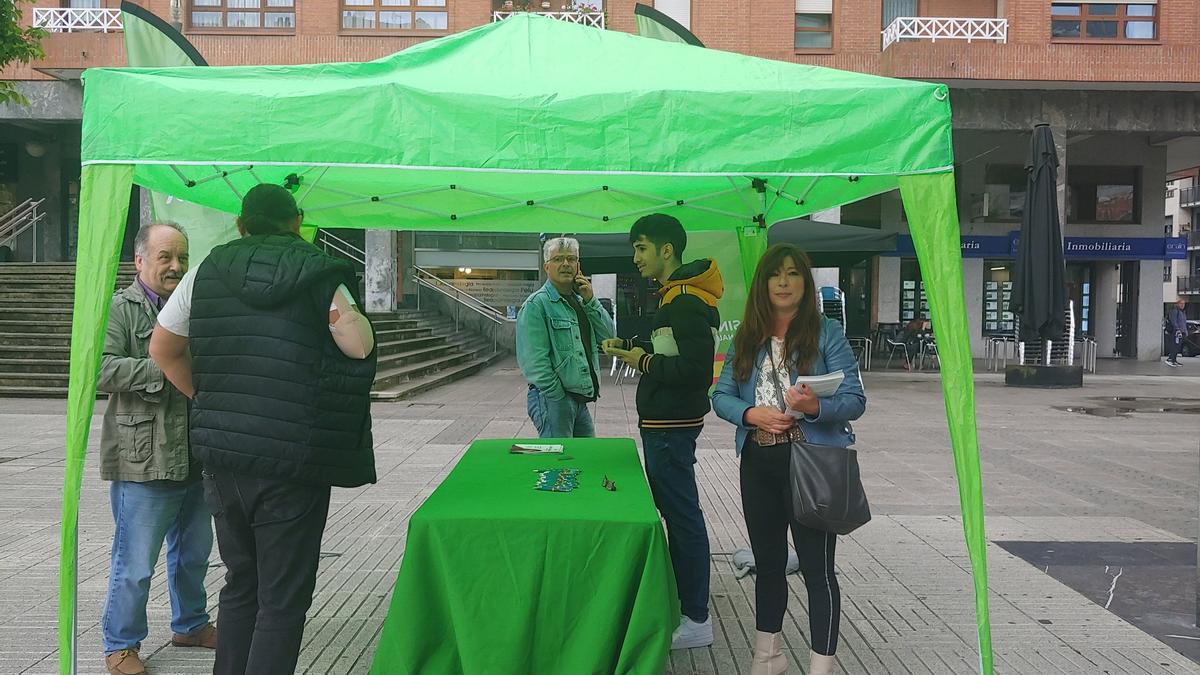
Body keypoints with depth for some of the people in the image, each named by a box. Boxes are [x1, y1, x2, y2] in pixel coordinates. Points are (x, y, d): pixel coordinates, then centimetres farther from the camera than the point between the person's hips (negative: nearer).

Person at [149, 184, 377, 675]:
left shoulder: (209, 270, 6)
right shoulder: (319, 275, -5)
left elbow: (162, 348, 12)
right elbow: (360, 347, -12)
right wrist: (349, 311, 6)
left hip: (221, 454, 5)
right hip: (293, 462, -4)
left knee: (240, 583, 21)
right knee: (284, 597, 5)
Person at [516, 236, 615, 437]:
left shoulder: (580, 301, 16)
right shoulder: (536, 304, -9)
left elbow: (609, 336, 8)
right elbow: (534, 360, -16)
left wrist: (590, 301, -2)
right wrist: (558, 397, -18)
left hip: (581, 401, 8)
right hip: (552, 398, -8)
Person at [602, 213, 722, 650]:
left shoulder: (688, 302, -19)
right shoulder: (673, 295, 15)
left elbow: (696, 368, -27)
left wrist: (646, 363, -15)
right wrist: (629, 348, 9)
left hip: (672, 425, -11)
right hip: (662, 422, 11)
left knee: (683, 515, -4)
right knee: (672, 510, 19)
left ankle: (696, 619, 4)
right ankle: (680, 596, 32)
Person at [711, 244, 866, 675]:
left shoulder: (827, 333, -4)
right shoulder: (746, 338, 8)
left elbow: (855, 401, -8)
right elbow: (721, 395, 6)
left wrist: (815, 407, -27)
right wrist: (751, 414, -13)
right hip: (758, 462, 5)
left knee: (817, 568, 1)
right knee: (767, 561, 18)